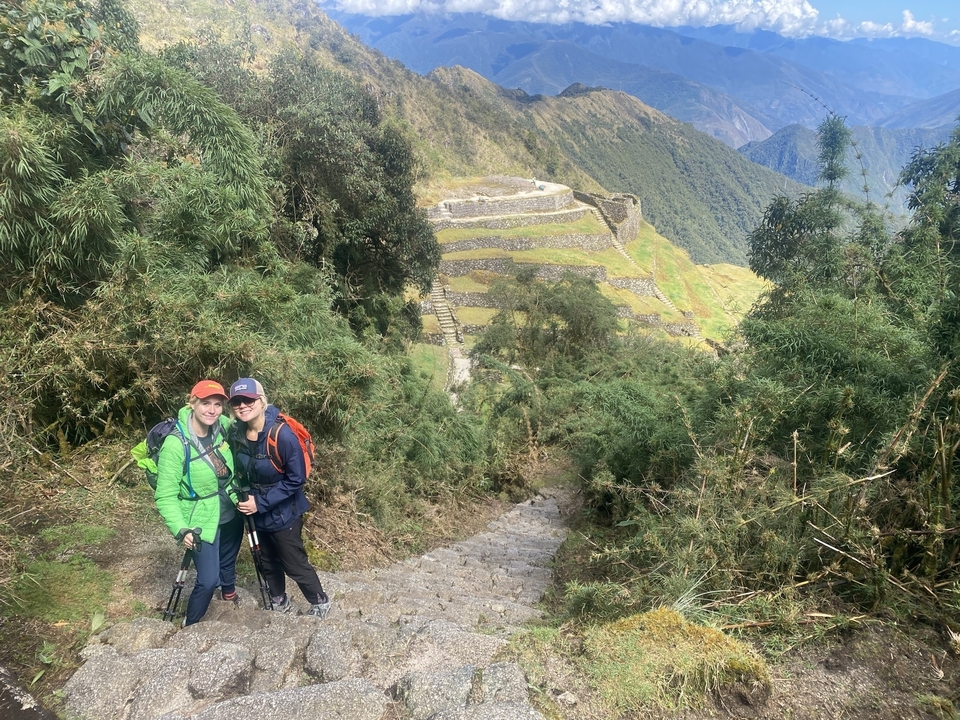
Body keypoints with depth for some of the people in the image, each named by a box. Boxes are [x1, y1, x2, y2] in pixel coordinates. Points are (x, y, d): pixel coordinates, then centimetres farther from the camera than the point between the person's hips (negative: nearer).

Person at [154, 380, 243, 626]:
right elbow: (165, 496, -22)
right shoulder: (176, 444, -26)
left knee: (228, 562, 27)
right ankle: (190, 626, 22)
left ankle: (229, 593, 56)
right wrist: (181, 530, -33)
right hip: (203, 522, -5)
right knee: (208, 580, -4)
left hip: (232, 514, 6)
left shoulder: (223, 427, -11)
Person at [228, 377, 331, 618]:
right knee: (268, 562, 23)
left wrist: (261, 502, -23)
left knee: (295, 564, 8)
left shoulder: (282, 435, -28)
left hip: (283, 513, -6)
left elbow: (296, 478, -23)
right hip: (255, 512, 6)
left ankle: (320, 603, 33)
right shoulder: (236, 433, -9)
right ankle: (280, 603, 46)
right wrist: (243, 496, -3)